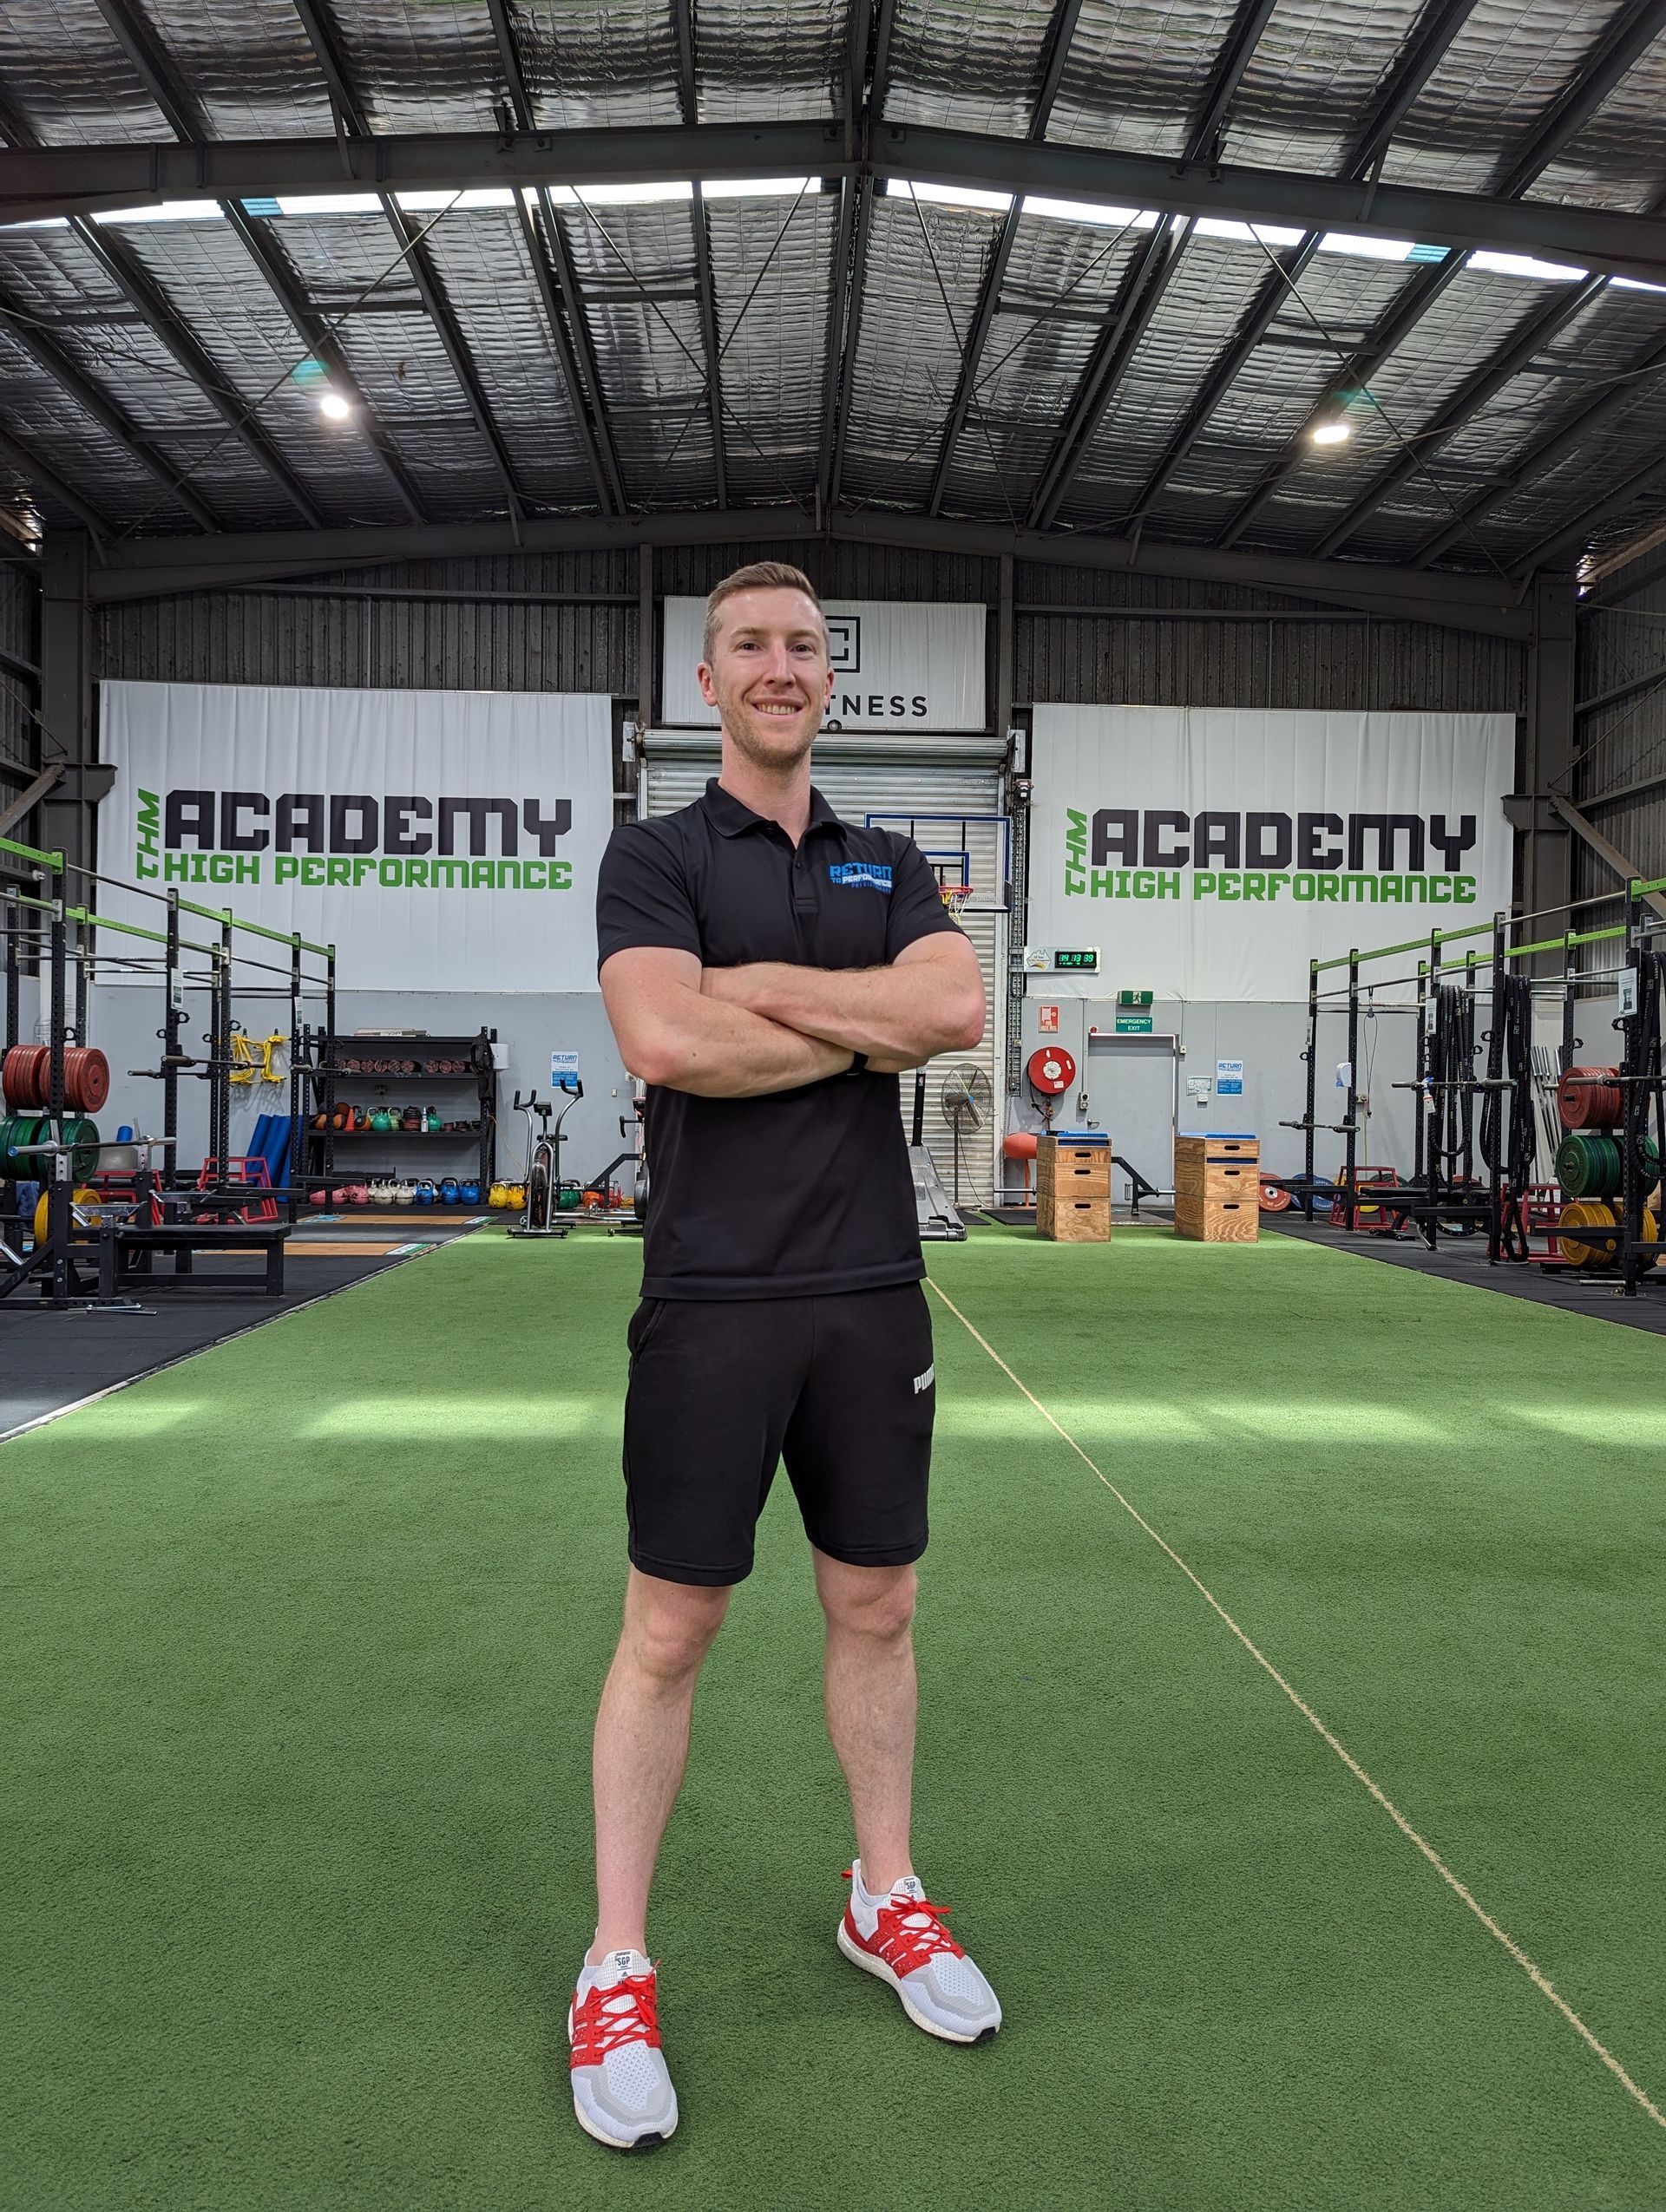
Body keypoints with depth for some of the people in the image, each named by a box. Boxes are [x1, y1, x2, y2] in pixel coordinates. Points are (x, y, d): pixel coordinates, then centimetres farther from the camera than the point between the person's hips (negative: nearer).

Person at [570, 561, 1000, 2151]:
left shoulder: (889, 869, 13)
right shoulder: (657, 855, 0)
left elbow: (960, 1007, -7)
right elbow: (665, 1039, -18)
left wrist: (761, 984, -12)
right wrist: (870, 1032, -9)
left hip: (873, 1293, 4)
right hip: (713, 1297, -4)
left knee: (875, 1611, 15)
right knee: (668, 1631, 4)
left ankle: (885, 1898, 35)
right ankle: (616, 1967, 21)